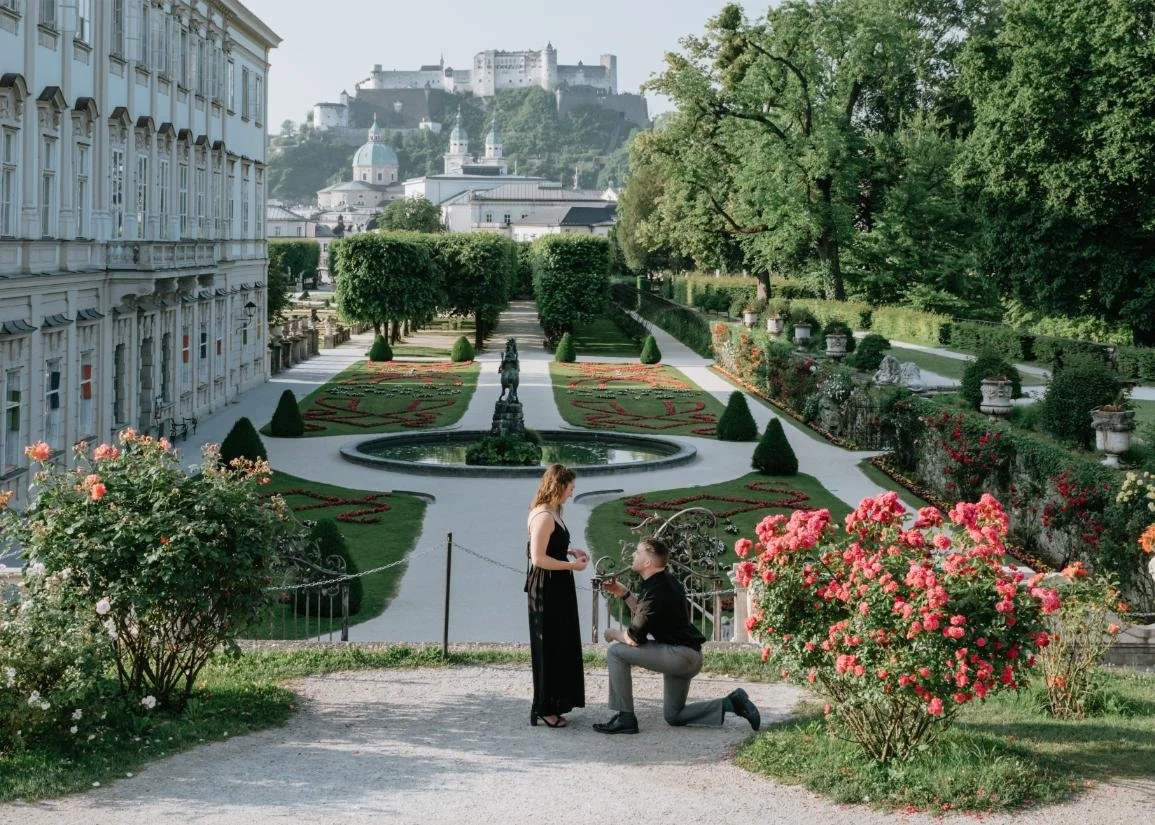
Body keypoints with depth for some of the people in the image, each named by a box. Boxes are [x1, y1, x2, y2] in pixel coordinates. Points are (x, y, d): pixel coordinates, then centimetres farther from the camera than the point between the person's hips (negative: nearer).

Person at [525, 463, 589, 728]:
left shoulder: (551, 513, 10)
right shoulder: (544, 517, -20)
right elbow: (538, 558, -23)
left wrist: (571, 550, 10)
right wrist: (572, 565, -16)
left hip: (557, 589, 10)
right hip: (547, 589, -10)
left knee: (561, 645, 16)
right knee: (549, 647, -1)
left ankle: (556, 702, 26)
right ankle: (546, 708, 9)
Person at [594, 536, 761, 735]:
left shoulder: (656, 591, -20)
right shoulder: (666, 581, 10)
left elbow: (634, 638, -19)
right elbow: (643, 615, 22)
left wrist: (613, 634, 1)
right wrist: (624, 594, 14)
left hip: (679, 655, -10)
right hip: (690, 657, 10)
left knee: (616, 652, -11)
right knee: (673, 716, 20)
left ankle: (625, 718, -8)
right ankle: (731, 703, 11)